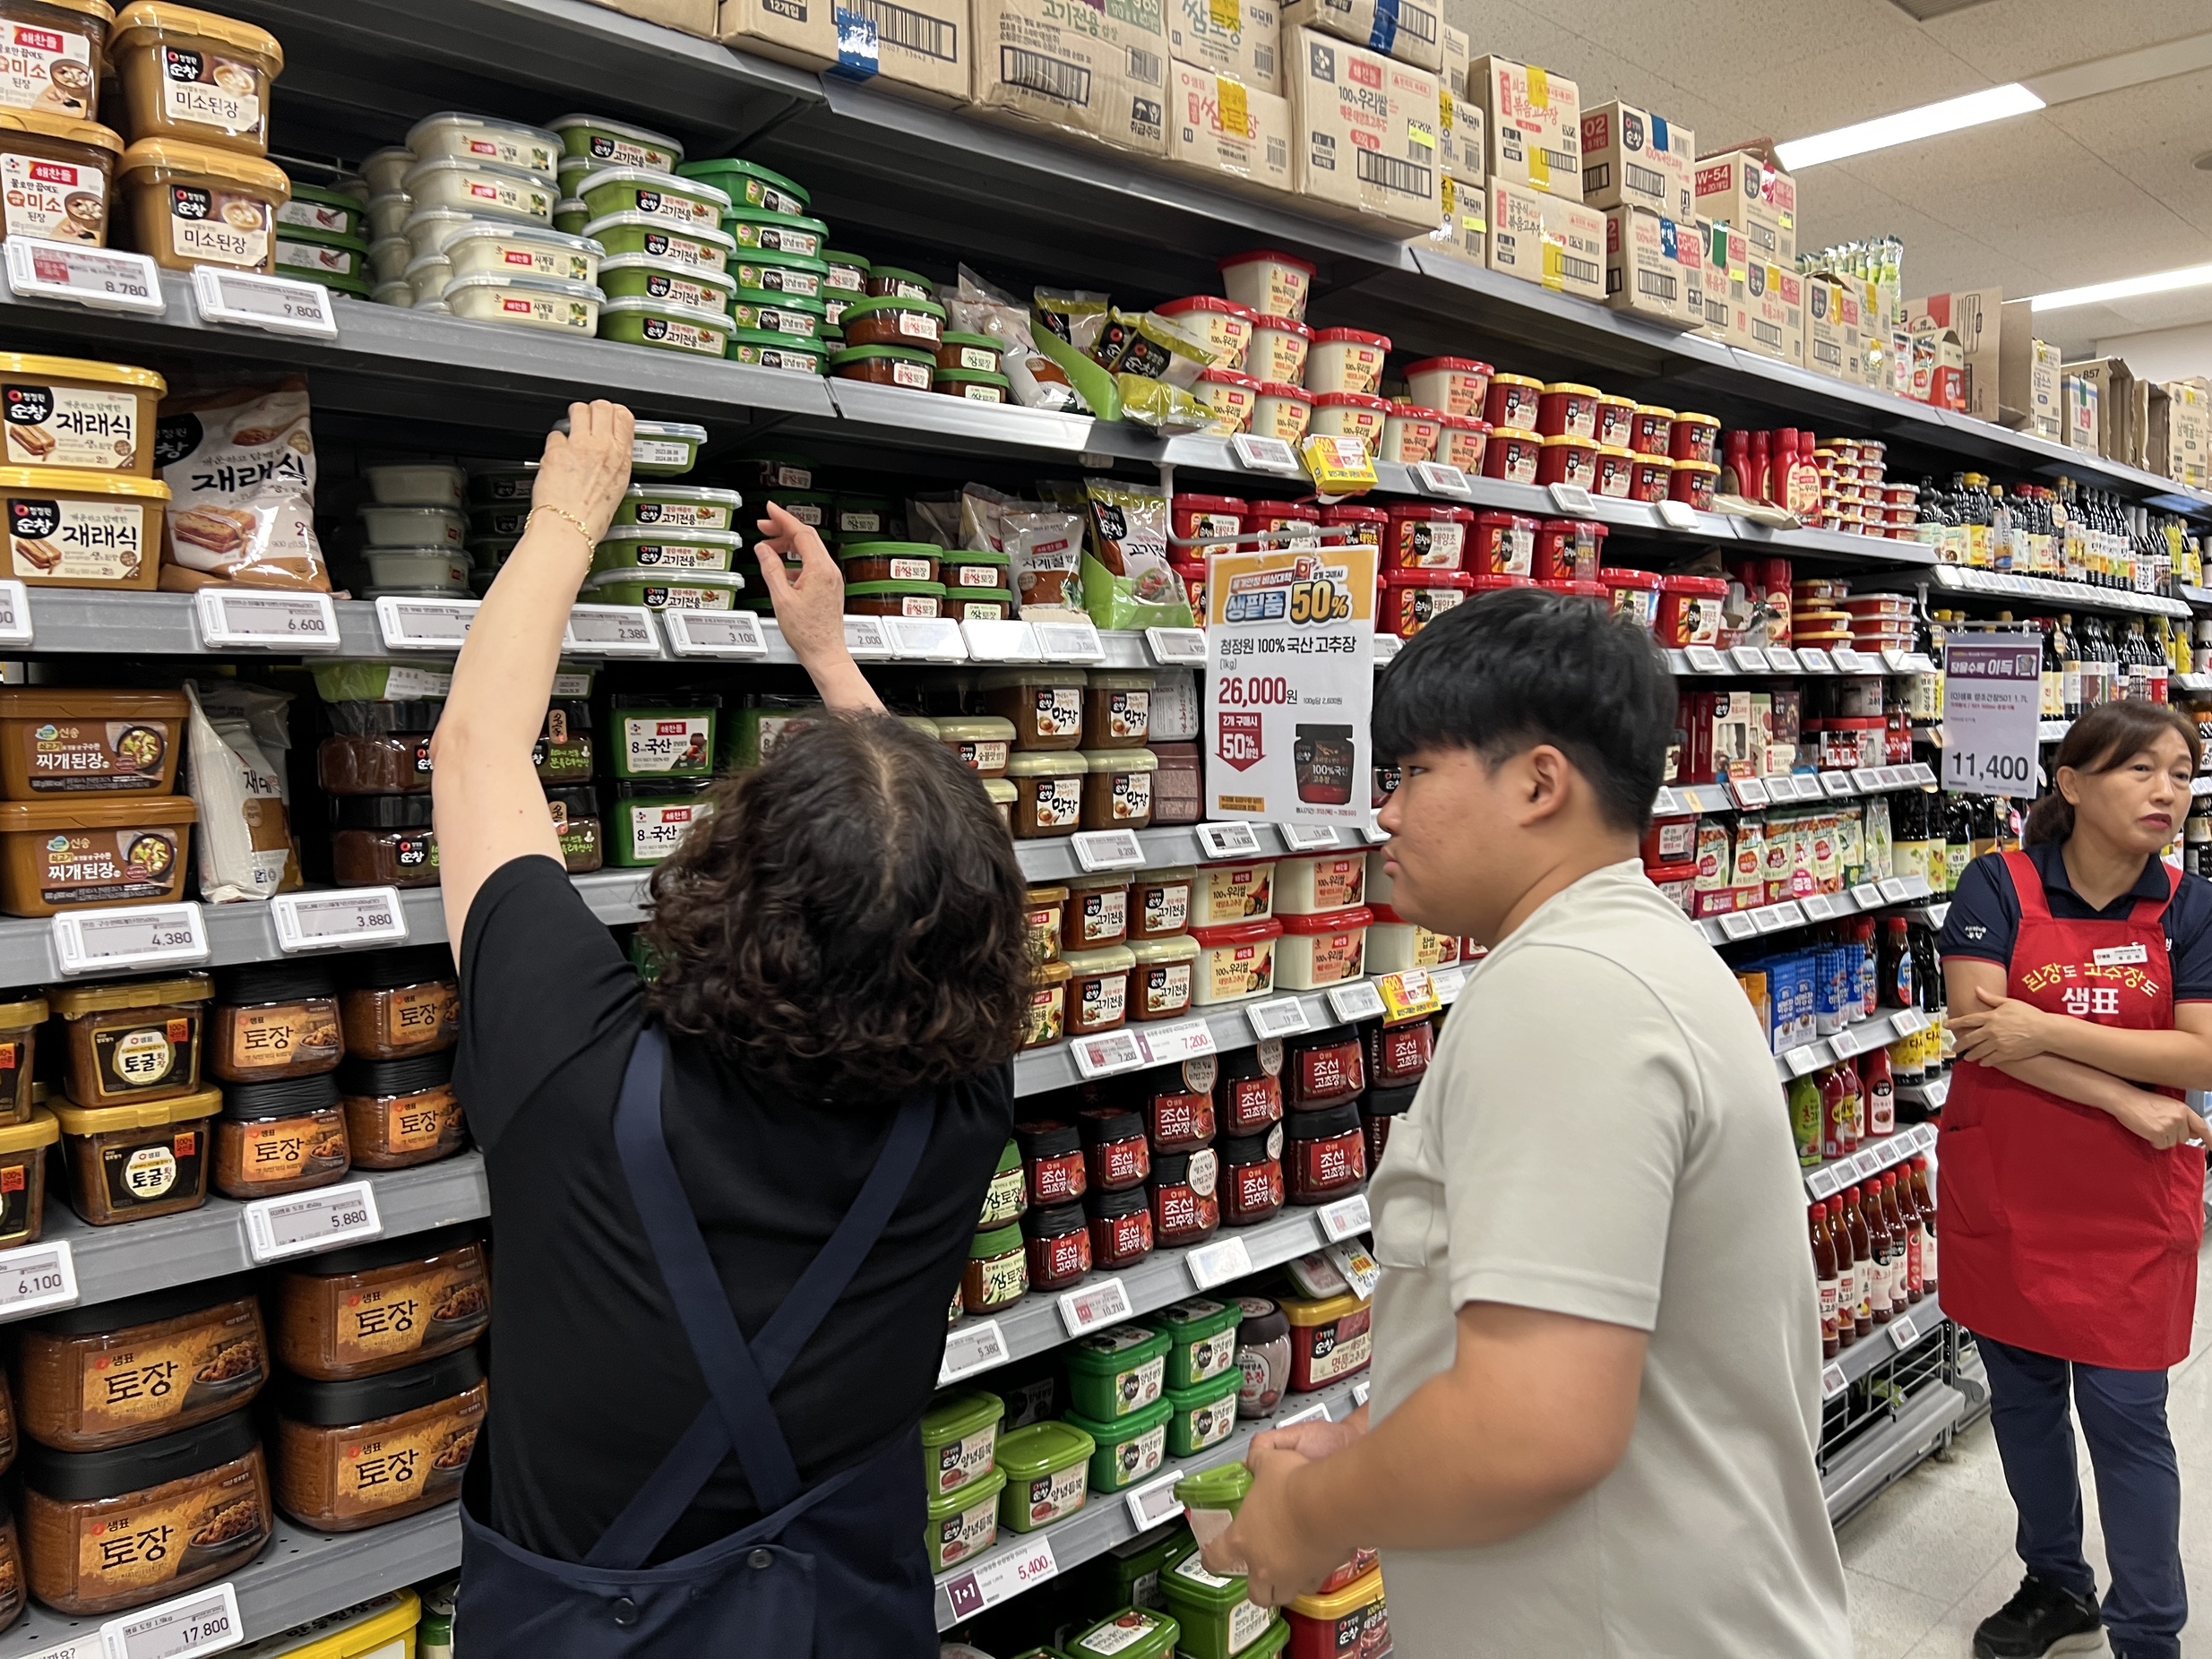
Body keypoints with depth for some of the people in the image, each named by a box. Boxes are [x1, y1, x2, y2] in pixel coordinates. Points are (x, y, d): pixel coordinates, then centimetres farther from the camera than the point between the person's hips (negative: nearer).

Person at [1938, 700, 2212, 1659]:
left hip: (2133, 1205, 0)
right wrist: (2127, 1102, -18)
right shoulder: (1998, 886, -8)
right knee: (2022, 1399, 15)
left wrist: (2044, 1029, -21)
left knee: (2126, 1416, 4)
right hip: (2006, 1193, 0)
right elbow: (1977, 1029, -18)